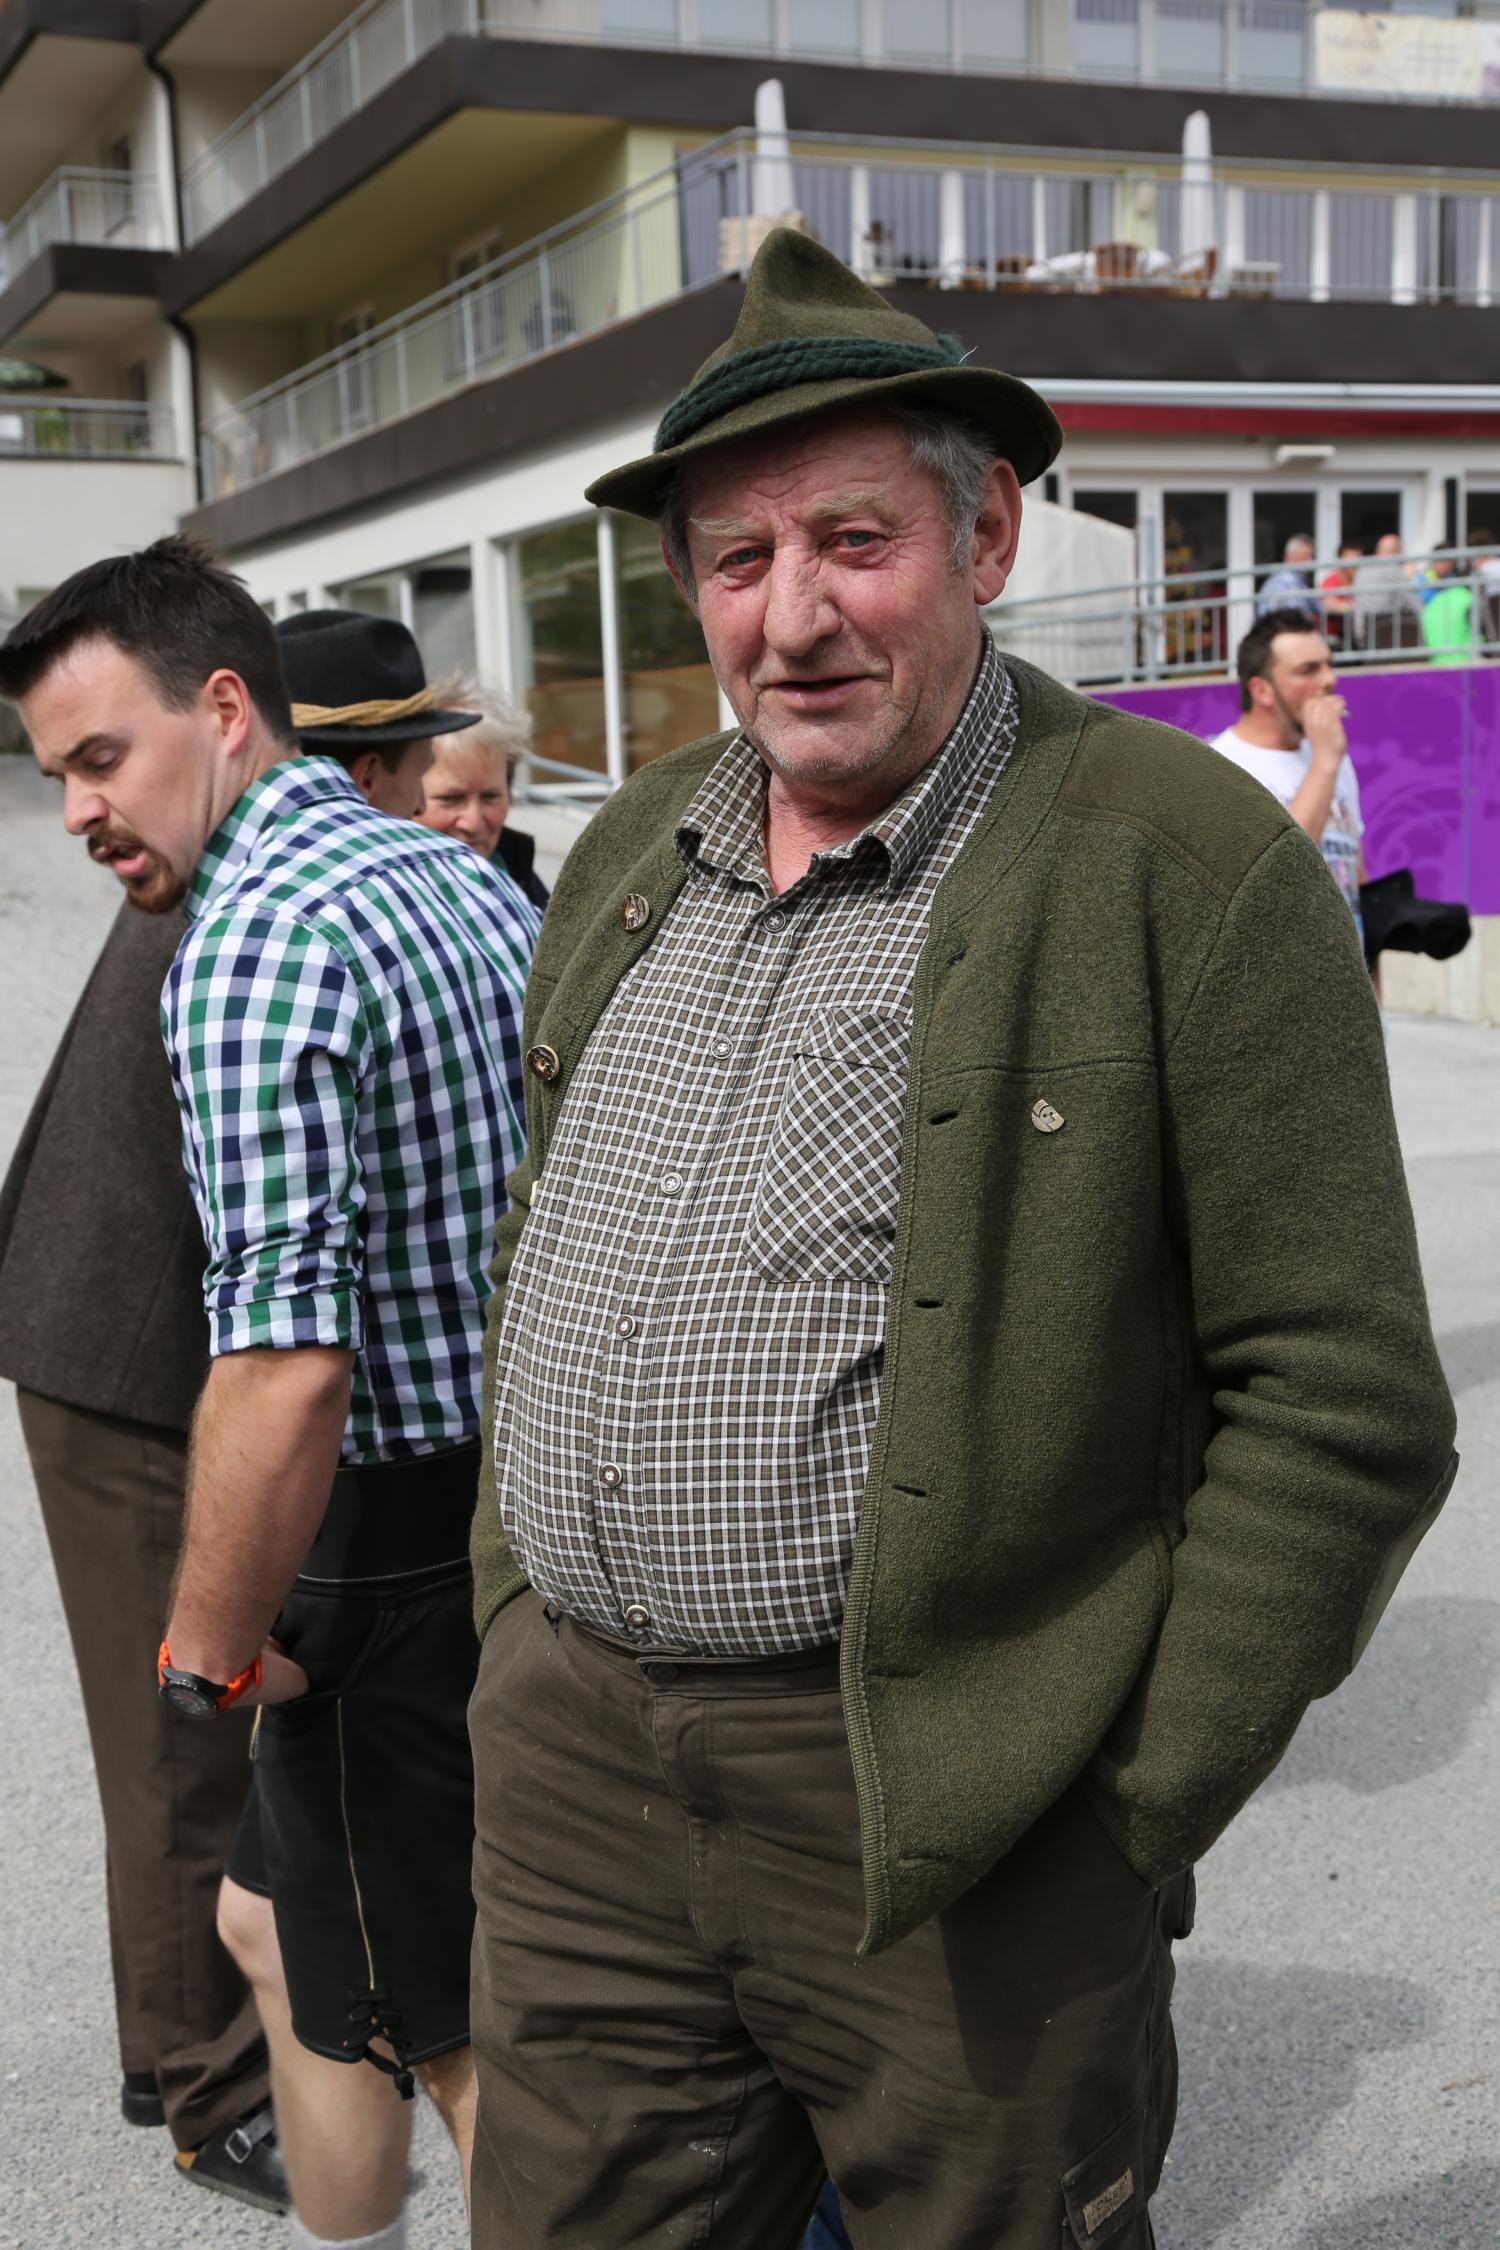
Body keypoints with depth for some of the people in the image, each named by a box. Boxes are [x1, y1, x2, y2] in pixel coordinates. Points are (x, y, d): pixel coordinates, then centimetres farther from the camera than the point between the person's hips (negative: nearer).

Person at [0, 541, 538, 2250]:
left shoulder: (253, 940, -20)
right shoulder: (470, 879, 9)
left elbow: (284, 1371, -28)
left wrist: (210, 1648, -13)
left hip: (400, 1555, -9)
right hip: (531, 1512, 9)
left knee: (457, 2031, 9)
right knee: (275, 1917, 25)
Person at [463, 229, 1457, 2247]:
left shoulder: (1191, 862, -12)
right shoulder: (630, 850, 9)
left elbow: (1342, 1405, -12)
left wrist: (1135, 1813, -12)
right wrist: (519, 1627, 13)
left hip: (942, 1813, -5)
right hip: (568, 1775, 6)